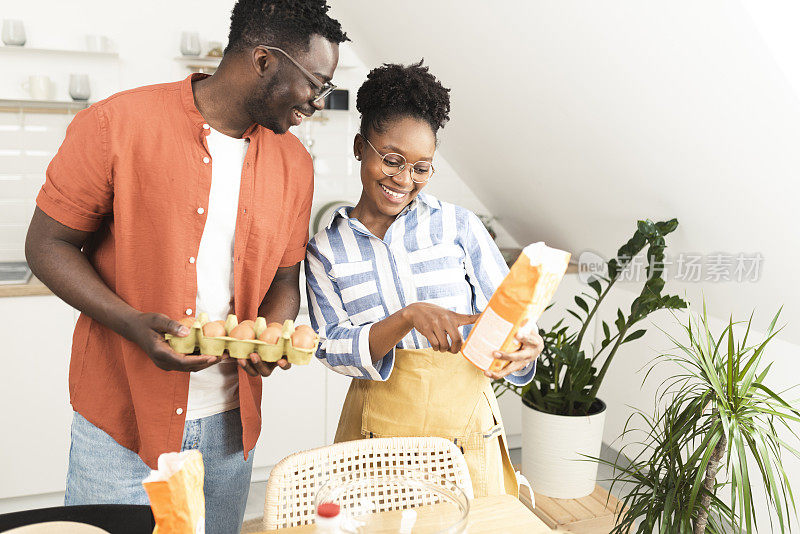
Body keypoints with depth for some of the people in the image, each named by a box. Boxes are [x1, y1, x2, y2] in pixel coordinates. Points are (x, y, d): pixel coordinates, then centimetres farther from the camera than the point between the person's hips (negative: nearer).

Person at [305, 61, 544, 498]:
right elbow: (332, 347, -7)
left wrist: (522, 348, -25)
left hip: (463, 424, 0)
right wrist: (409, 317, -24)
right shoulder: (325, 249, 2)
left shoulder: (459, 226, -2)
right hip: (379, 428, 0)